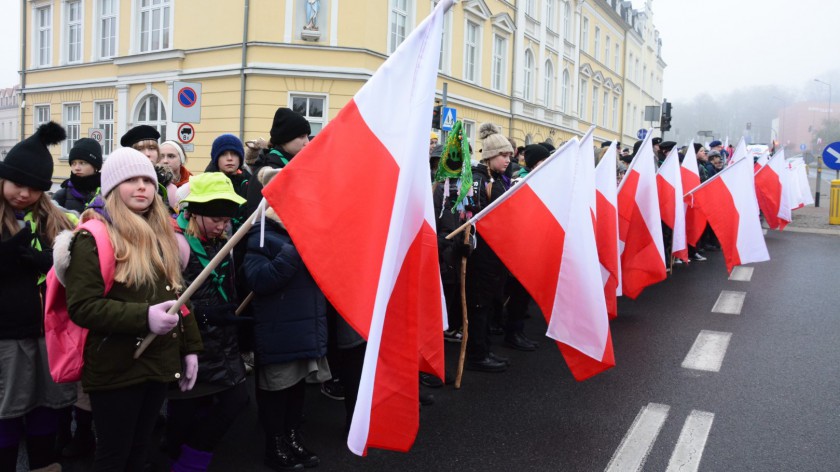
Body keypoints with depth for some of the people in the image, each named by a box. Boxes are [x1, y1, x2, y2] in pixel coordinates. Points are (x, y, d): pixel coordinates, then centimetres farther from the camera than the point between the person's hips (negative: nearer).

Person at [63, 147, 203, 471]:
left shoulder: (161, 235, 14)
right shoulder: (93, 238, -10)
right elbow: (81, 307, -18)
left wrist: (190, 348, 12)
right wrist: (143, 317, -28)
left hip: (159, 362, 7)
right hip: (116, 367, -7)